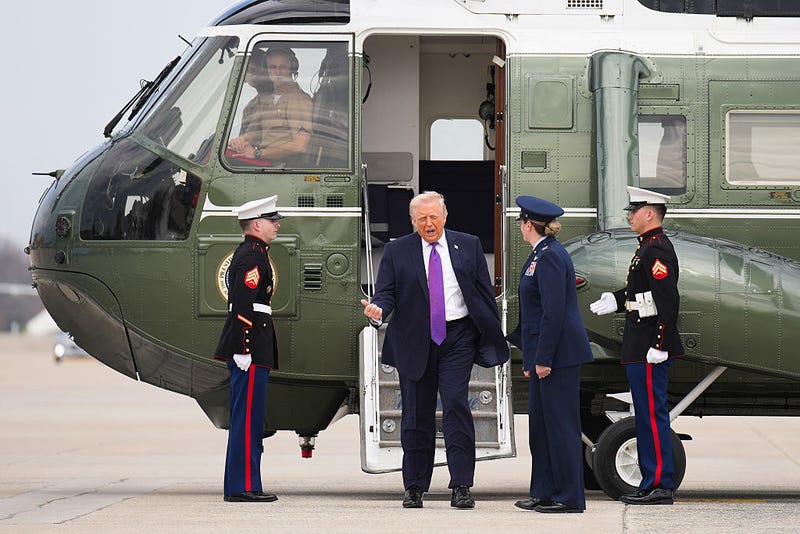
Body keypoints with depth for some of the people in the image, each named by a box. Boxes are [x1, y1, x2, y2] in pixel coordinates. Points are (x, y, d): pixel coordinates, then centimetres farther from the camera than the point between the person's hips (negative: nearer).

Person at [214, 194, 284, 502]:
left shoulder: (248, 253, 19)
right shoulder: (253, 257, -14)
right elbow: (241, 306, -21)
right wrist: (244, 350, -23)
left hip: (251, 350, 11)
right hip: (250, 349, -11)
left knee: (247, 419, 12)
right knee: (247, 417, -8)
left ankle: (240, 485, 15)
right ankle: (243, 486, -7)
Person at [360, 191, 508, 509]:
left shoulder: (468, 246, 7)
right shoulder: (397, 252, 6)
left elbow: (484, 293, 9)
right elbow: (386, 292, 2)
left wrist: (493, 337, 7)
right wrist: (378, 310, -21)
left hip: (457, 338, -1)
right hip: (414, 340, 1)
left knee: (456, 405, -13)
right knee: (416, 414, 4)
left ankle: (461, 487, -12)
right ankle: (414, 488, 12)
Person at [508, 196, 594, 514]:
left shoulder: (550, 258, -16)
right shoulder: (541, 255, 15)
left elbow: (553, 312, -21)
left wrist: (543, 359, -21)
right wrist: (530, 355, 23)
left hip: (559, 352, -10)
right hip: (544, 352, 10)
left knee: (560, 422, -5)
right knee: (540, 420, 13)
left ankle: (570, 498, -1)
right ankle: (545, 493, 19)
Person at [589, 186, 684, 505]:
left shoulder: (656, 250, -16)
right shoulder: (649, 248, 17)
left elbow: (668, 299, -22)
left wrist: (659, 345, -24)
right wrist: (615, 301, 12)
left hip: (650, 350, -11)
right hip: (640, 348, 11)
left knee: (653, 415, -8)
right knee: (648, 415, 13)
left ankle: (660, 487, -5)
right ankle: (652, 483, 18)